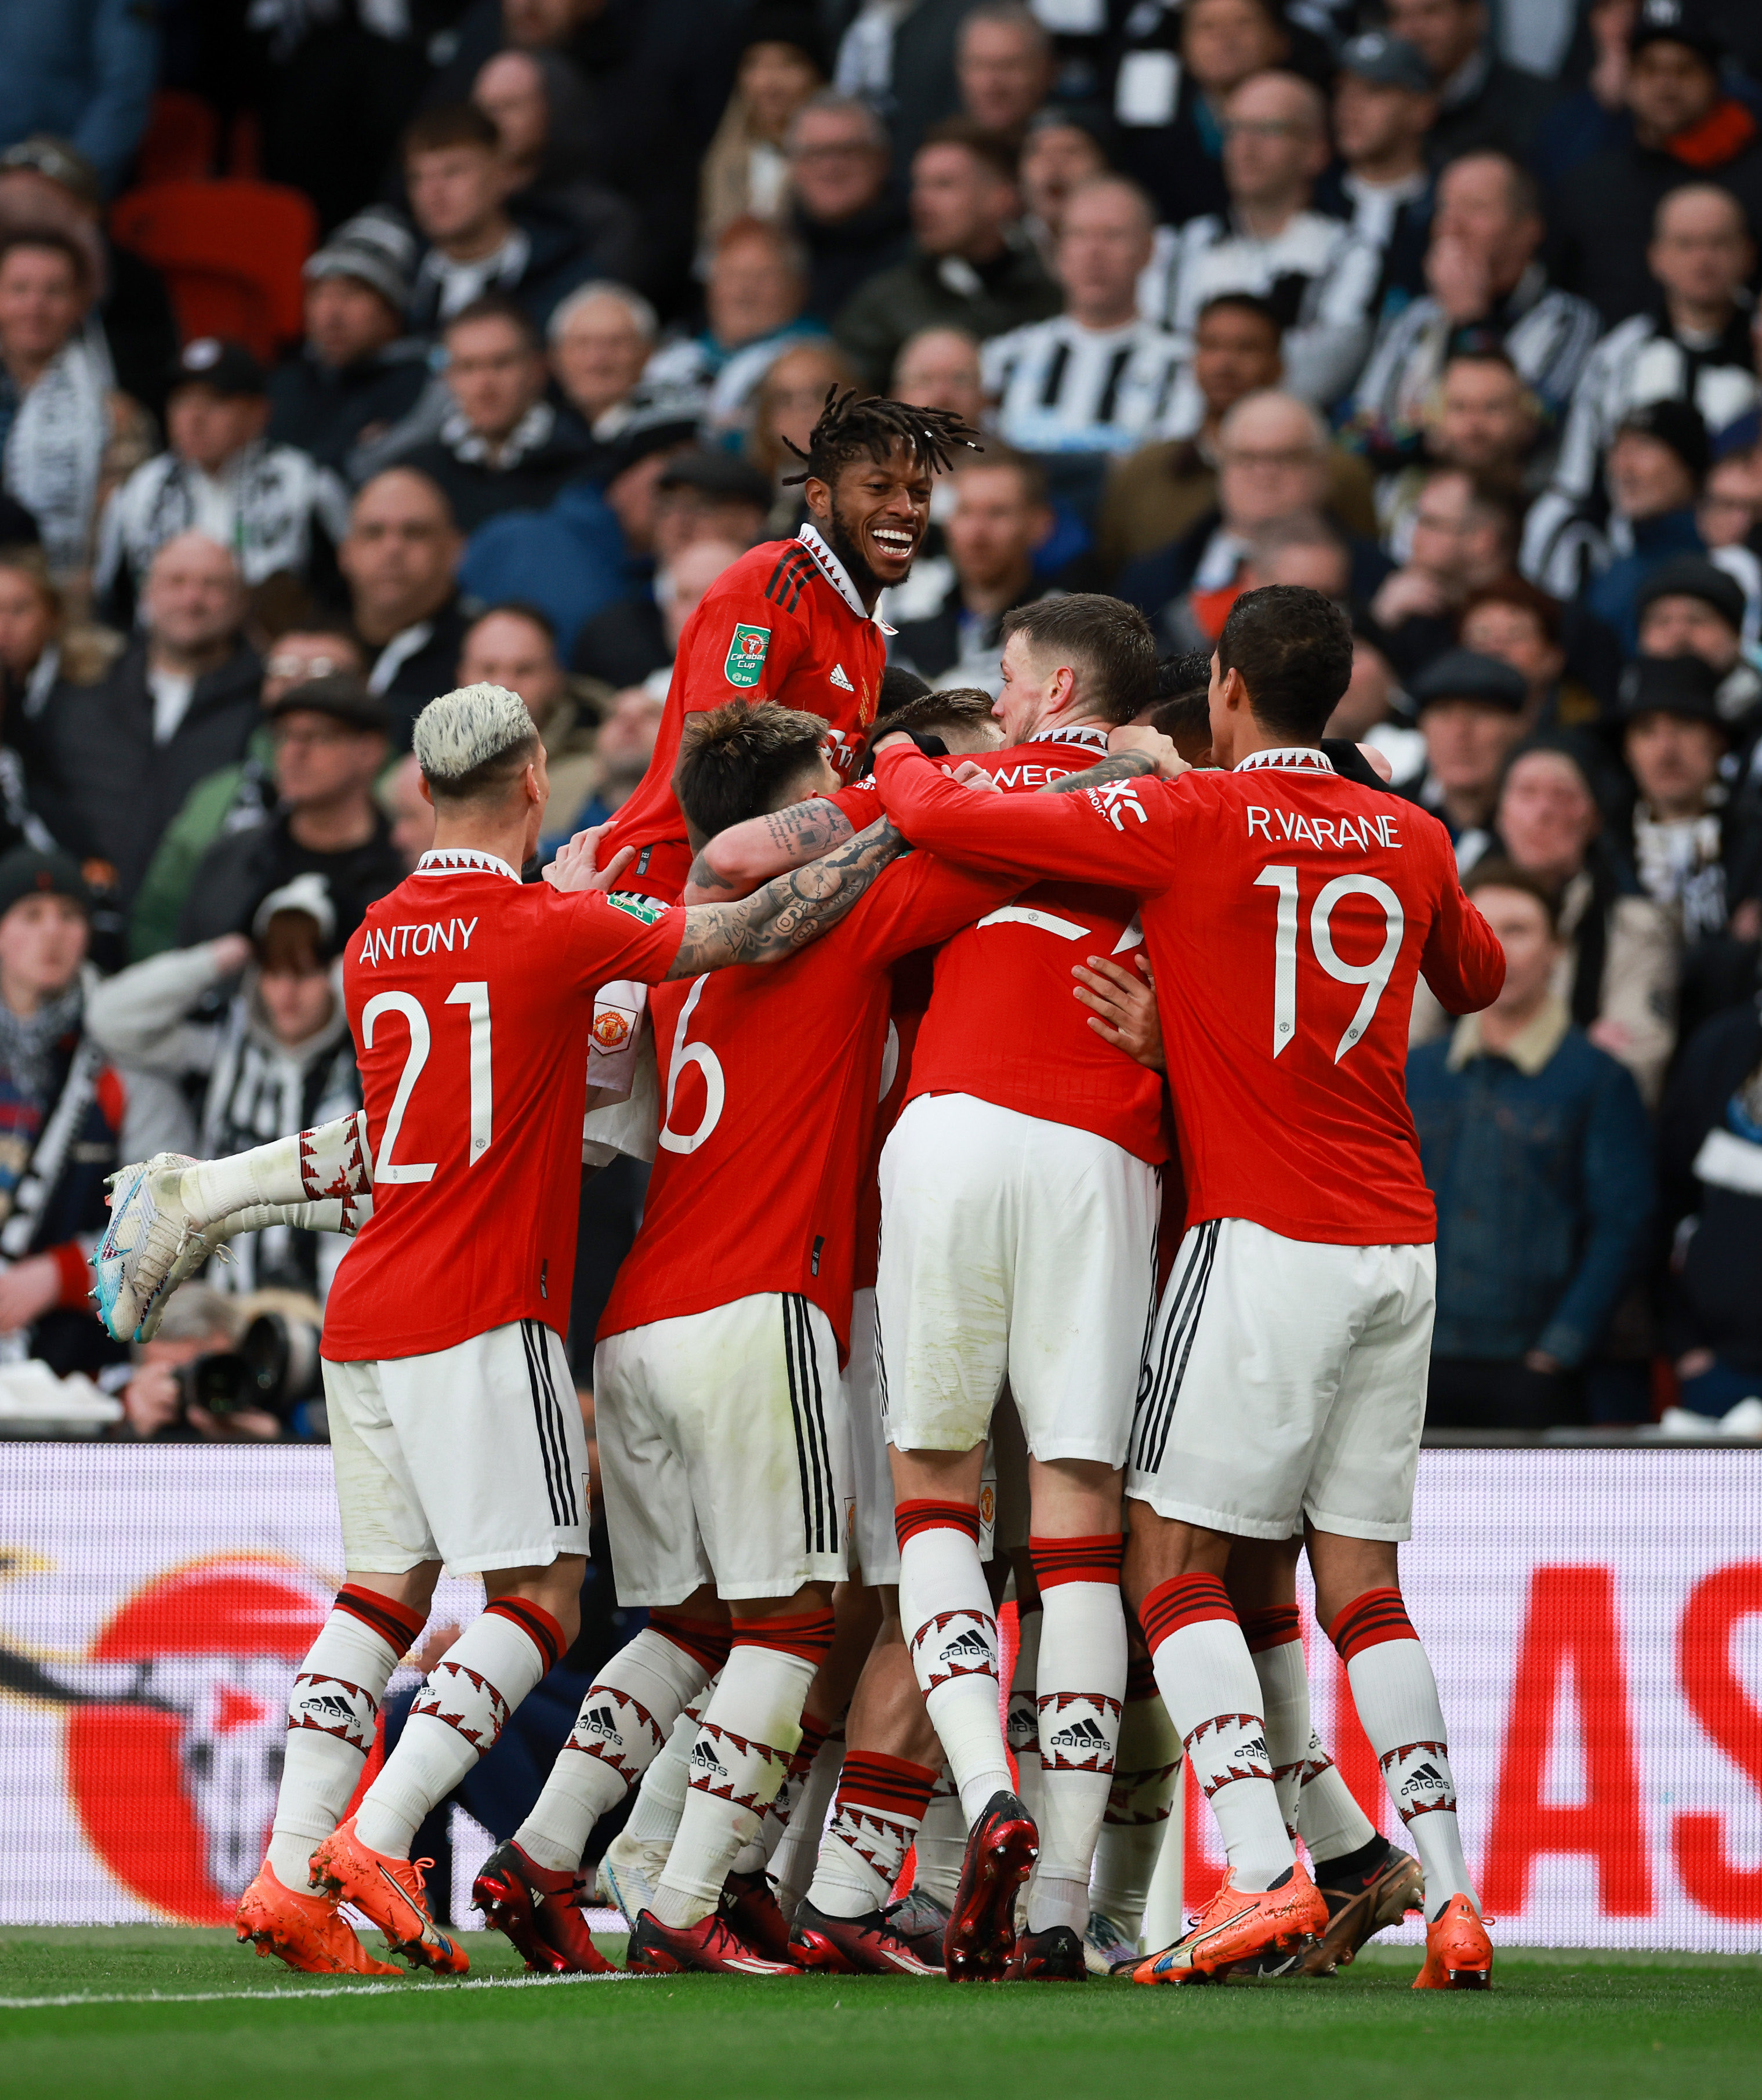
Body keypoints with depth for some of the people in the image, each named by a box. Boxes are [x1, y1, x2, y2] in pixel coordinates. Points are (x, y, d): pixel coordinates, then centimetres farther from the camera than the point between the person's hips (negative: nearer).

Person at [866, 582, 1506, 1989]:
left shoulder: (1186, 819, -7)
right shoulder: (1411, 842, 10)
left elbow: (944, 821, -9)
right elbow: (1478, 978, 32)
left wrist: (901, 763, 15)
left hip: (1265, 1238, -6)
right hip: (1401, 1245, 6)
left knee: (1175, 1562, -1)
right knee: (1360, 1580, 10)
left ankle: (1264, 1875, -16)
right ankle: (1452, 1898, 1)